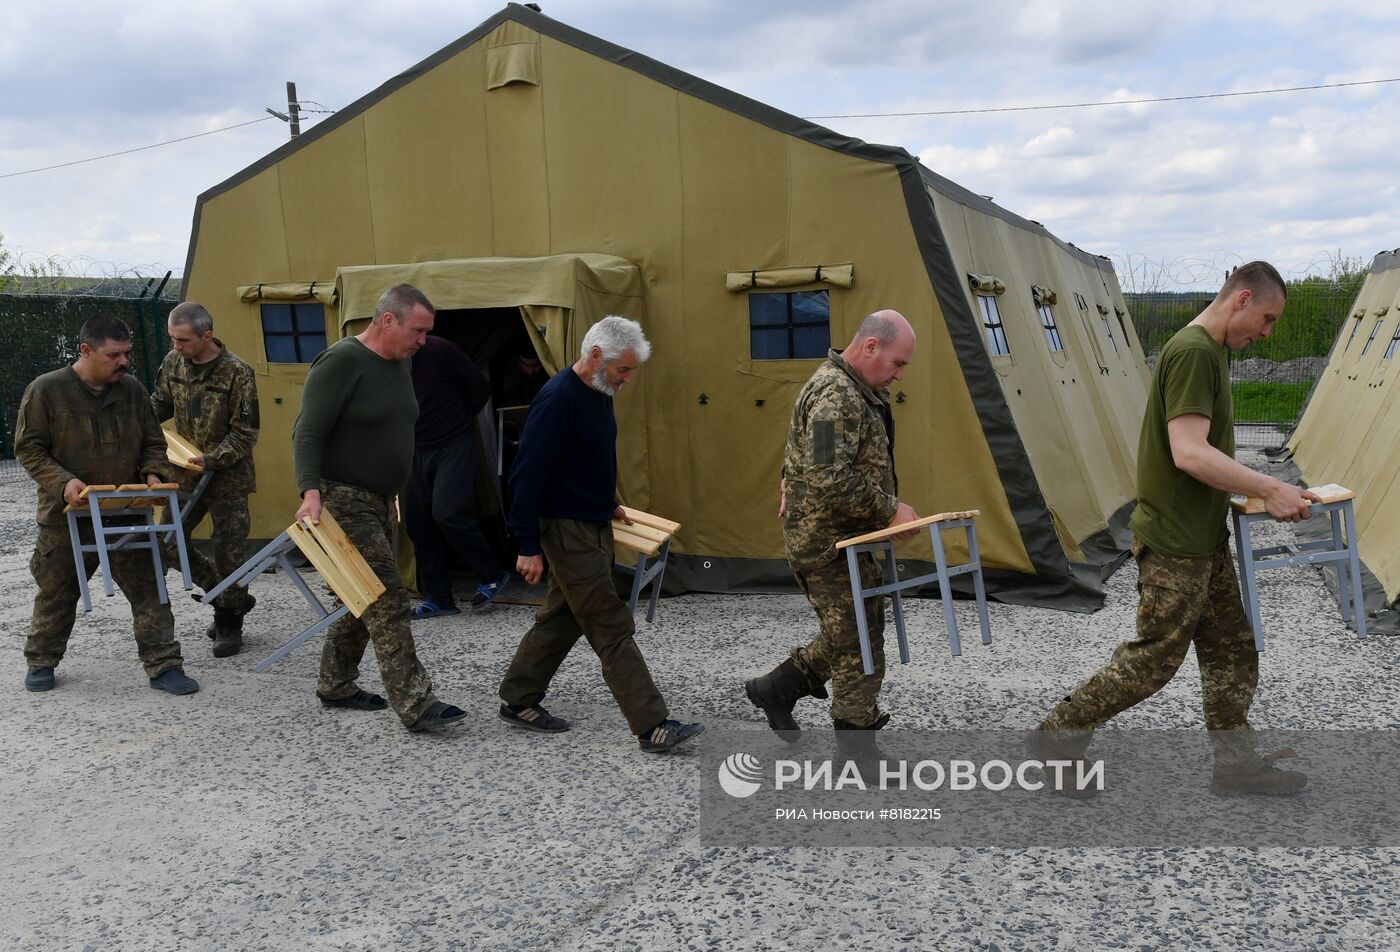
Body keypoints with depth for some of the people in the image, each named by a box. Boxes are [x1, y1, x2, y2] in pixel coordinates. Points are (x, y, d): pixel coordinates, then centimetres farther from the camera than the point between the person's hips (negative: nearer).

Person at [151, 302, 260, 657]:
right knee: (167, 543, 5)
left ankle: (230, 624, 20)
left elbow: (245, 433, -15)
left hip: (228, 476, -6)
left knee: (228, 551, 1)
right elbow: (160, 404, 15)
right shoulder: (173, 362, -1)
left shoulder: (237, 372, -17)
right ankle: (229, 598, 23)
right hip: (186, 473, 6)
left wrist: (211, 460, -25)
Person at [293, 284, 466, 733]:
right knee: (388, 600, -12)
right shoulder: (340, 363, -16)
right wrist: (311, 491, -31)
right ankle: (415, 705, -10)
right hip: (344, 498, -9)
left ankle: (335, 686, 31)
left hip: (379, 499, 9)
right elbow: (307, 432, -19)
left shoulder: (400, 365, 10)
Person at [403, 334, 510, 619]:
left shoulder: (439, 350, -17)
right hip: (418, 450, 6)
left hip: (454, 446, -6)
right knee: (417, 521, 3)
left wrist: (459, 420, 5)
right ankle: (438, 598, 13)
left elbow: (480, 388, -8)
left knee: (448, 514, -17)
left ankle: (492, 575, 4)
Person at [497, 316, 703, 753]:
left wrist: (607, 504, 23)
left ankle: (517, 701, 30)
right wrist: (529, 546, -20)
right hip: (567, 531, -10)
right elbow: (528, 474, -21)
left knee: (561, 618, 17)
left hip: (593, 526, 10)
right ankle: (652, 726, -3)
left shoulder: (597, 394, 9)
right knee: (612, 630, -7)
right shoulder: (558, 399, -21)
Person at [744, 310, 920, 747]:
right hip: (829, 544, -10)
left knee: (845, 636, 21)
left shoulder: (857, 389, 11)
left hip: (845, 539, 10)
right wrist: (890, 509, -22)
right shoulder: (835, 396, -23)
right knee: (859, 655, 0)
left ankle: (776, 689, 34)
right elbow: (831, 482, -30)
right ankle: (857, 757, 13)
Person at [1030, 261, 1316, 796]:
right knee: (1154, 659, -1)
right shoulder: (1193, 351, -19)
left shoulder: (1208, 350, 14)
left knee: (1233, 651, 15)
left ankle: (1235, 764, 25)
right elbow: (1189, 454, -27)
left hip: (1204, 538, 10)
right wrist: (1269, 489, -20)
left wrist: (1254, 490, 13)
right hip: (1173, 542, -10)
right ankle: (1057, 738, 10)